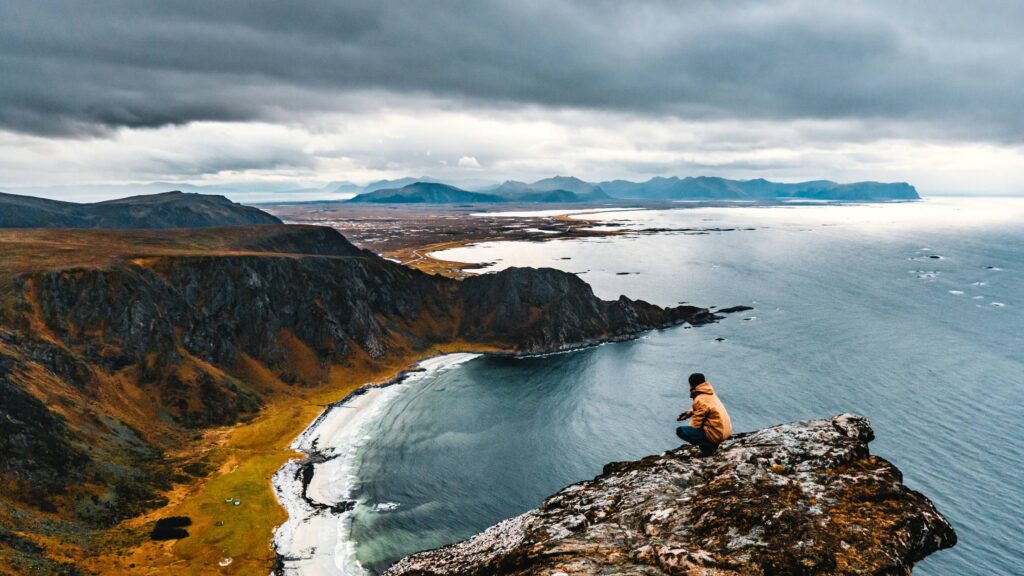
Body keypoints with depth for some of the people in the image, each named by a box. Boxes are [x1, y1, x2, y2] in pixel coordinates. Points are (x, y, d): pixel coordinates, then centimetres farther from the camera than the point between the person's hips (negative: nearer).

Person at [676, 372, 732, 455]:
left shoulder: (700, 400, -17)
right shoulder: (711, 393, 8)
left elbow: (696, 424, -14)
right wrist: (690, 412, 12)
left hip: (716, 434, -9)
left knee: (680, 431, -11)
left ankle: (707, 446, -7)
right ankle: (711, 444, 13)